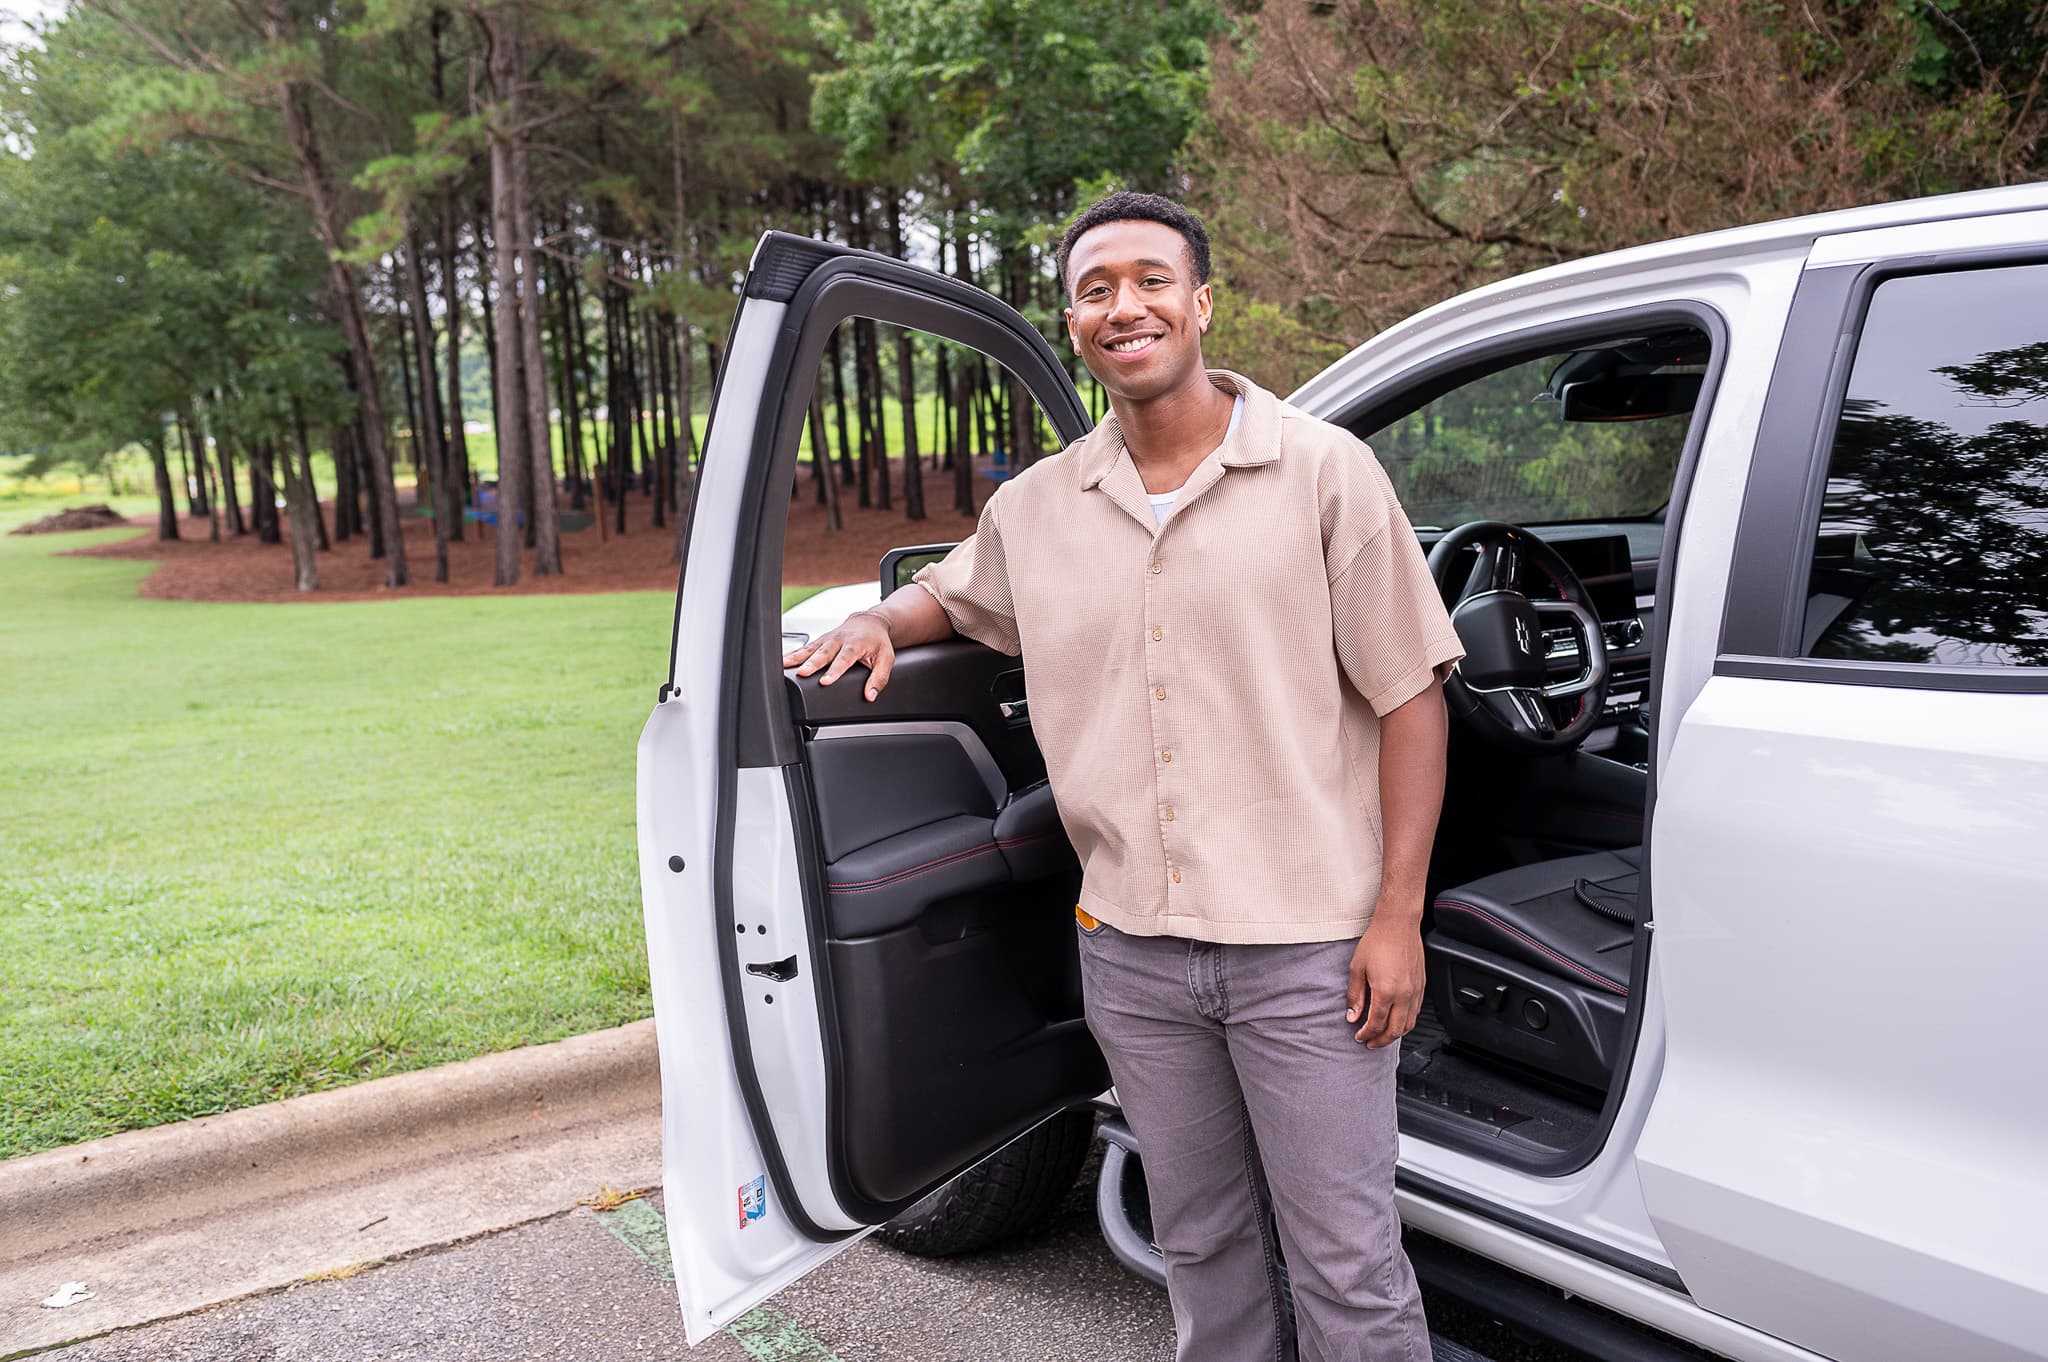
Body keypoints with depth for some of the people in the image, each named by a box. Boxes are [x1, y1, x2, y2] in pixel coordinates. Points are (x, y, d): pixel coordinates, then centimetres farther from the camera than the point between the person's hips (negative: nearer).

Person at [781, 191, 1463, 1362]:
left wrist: (1398, 914, -10)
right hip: (1132, 949, 4)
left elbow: (1410, 695, -5)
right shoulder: (1036, 509, 7)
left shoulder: (1324, 470, -5)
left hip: (1307, 947, -4)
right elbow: (951, 592, 27)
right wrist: (876, 624, 3)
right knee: (1201, 1243, 21)